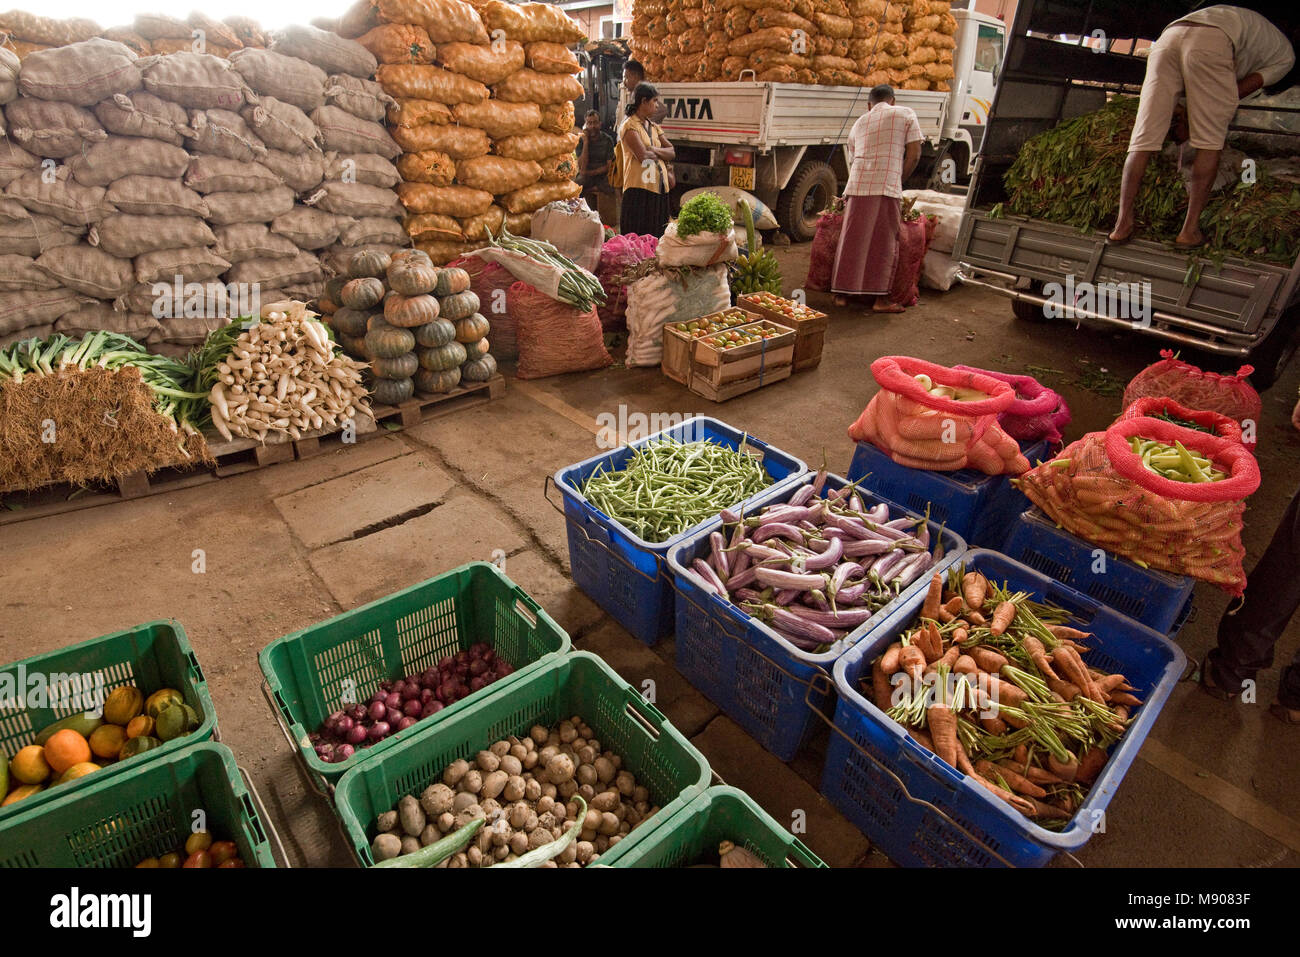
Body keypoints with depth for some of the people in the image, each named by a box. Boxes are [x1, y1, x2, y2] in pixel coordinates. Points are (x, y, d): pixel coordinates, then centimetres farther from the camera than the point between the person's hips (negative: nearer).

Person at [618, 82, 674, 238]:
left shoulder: (654, 126, 19)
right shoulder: (629, 126, -5)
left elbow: (671, 152, 8)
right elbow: (642, 156, -17)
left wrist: (653, 149, -9)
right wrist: (661, 155, 2)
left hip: (659, 189, 7)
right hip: (640, 189, -7)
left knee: (656, 236, 7)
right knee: (637, 238, -7)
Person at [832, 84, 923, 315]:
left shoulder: (858, 124, 23)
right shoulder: (905, 115, 11)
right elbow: (914, 155, 4)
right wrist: (899, 181, 15)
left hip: (856, 187, 4)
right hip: (887, 188, -3)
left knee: (851, 241, 8)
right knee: (884, 244, 2)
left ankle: (841, 294, 12)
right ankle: (881, 299, 3)